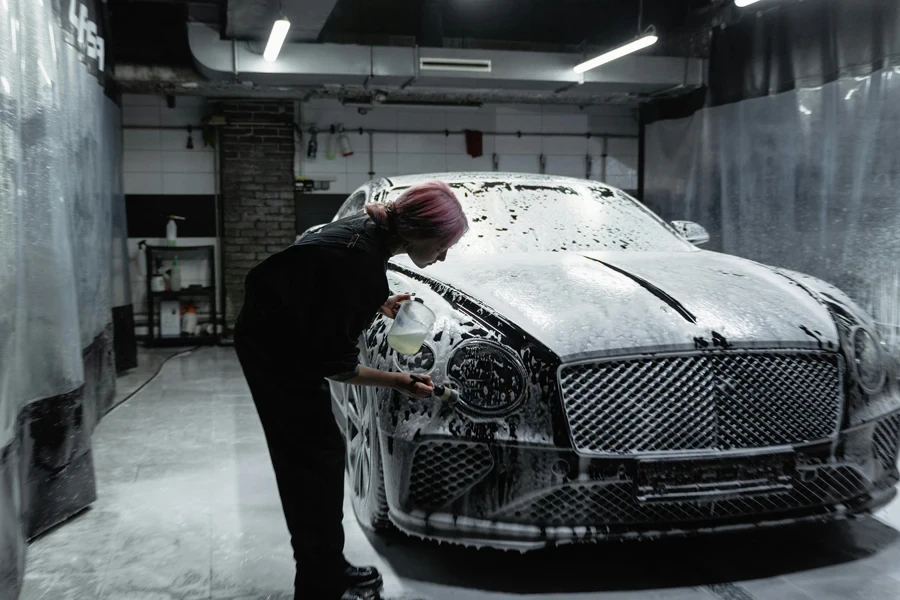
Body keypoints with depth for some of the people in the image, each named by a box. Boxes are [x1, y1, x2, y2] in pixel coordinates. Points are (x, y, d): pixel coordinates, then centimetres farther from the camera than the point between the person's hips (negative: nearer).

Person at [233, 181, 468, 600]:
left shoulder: (368, 232, -3)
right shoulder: (363, 263, -31)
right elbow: (334, 364, -24)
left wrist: (379, 305, 7)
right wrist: (397, 382, -16)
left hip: (280, 337, 9)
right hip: (275, 350, -9)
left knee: (313, 456, 14)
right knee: (316, 459, -3)